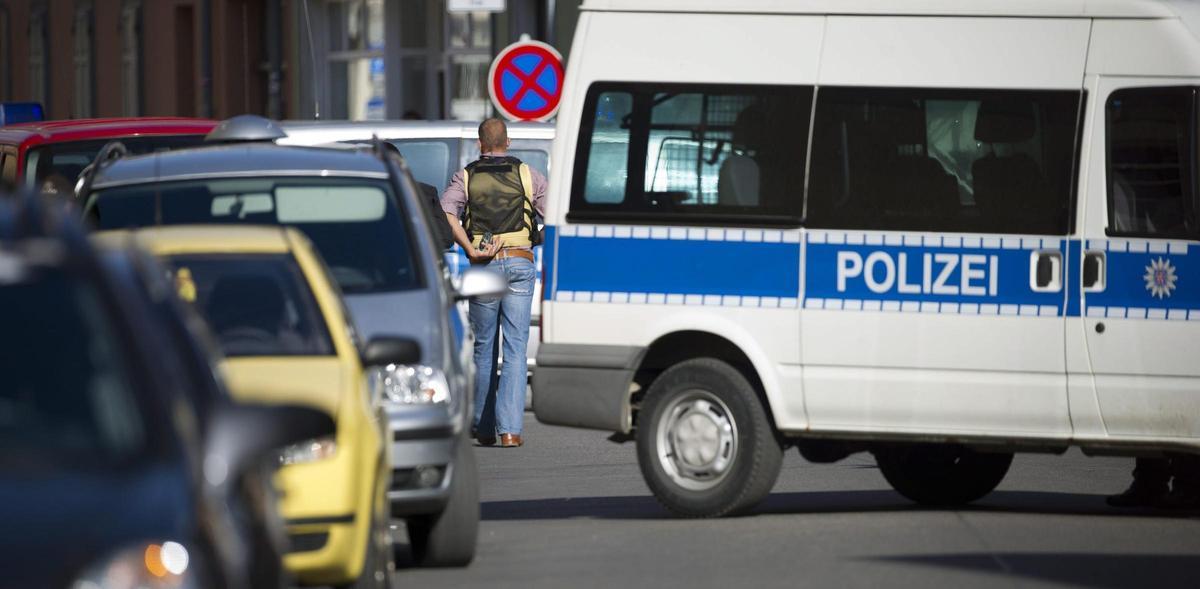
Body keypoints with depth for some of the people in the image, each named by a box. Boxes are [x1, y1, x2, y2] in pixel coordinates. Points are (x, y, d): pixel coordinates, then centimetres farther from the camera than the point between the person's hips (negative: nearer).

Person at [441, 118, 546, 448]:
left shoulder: (466, 177, 7)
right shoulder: (526, 175, 7)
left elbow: (447, 213, -12)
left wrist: (471, 250, -11)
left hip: (484, 267, 1)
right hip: (520, 263, 0)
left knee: (484, 348, 12)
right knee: (515, 349, -3)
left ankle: (484, 428, 16)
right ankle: (510, 429, -14)